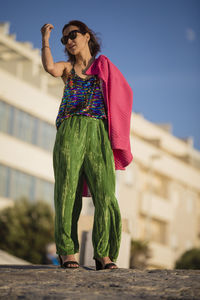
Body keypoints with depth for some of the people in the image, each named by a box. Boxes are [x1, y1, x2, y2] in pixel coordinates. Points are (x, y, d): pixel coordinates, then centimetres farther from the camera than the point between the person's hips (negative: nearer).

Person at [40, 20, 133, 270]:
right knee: (67, 191, -6)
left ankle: (104, 254, -7)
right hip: (69, 132, 0)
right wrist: (45, 39, 4)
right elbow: (49, 67, -7)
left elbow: (117, 102, 15)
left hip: (98, 132, 0)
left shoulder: (104, 67, 16)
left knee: (105, 193, -10)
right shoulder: (67, 68, 17)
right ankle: (67, 252, -3)